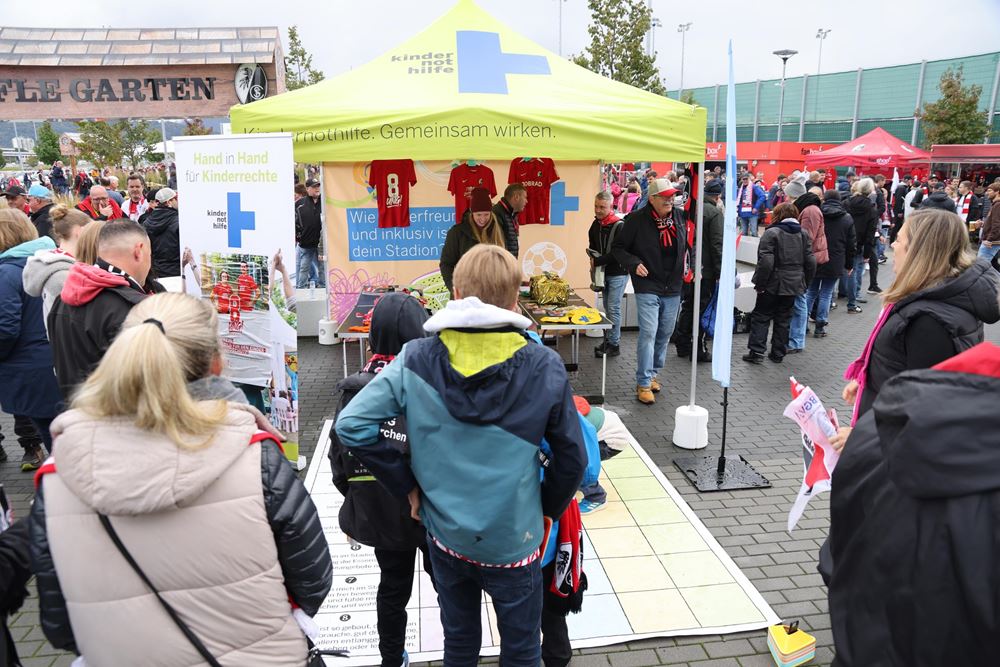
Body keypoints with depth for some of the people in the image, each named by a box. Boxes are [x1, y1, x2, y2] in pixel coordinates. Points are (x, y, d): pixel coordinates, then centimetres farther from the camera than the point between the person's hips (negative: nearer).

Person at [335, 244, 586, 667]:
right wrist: (547, 509, 8)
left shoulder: (416, 360, -14)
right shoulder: (543, 367, -16)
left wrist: (406, 485, -5)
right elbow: (571, 457, -9)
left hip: (445, 533, 2)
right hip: (514, 540, -2)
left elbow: (351, 425, -15)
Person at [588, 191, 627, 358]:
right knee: (607, 308, 13)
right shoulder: (595, 224, 7)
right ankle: (608, 340, 21)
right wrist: (593, 258, 0)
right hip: (603, 273, 7)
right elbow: (592, 246, 21)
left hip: (618, 273, -7)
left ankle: (614, 344, 0)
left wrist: (598, 261, -18)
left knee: (613, 309, -6)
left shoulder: (619, 225, -15)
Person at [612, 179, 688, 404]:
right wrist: (634, 264, -15)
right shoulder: (637, 220, -9)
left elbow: (689, 245, 19)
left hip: (673, 288, 5)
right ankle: (643, 383, -3)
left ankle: (652, 374, 29)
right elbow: (618, 247, -1)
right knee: (648, 333, -10)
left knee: (665, 334, 13)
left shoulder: (680, 216, 5)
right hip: (648, 287, -5)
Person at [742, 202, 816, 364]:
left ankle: (757, 352, 0)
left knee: (761, 316, 5)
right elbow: (811, 262, 5)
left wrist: (759, 284, -11)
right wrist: (805, 283, 14)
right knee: (783, 319, 13)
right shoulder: (804, 234, 6)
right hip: (794, 285, 5)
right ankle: (778, 353, 16)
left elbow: (766, 263, -19)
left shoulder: (772, 233, -12)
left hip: (774, 284, -5)